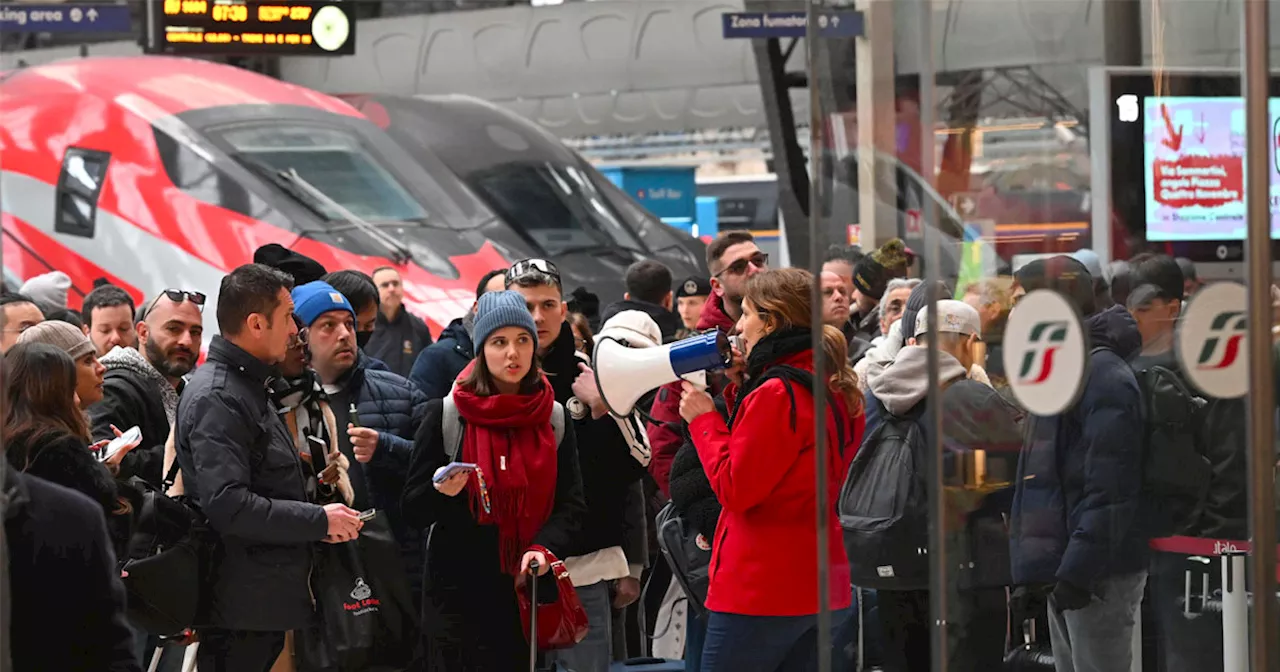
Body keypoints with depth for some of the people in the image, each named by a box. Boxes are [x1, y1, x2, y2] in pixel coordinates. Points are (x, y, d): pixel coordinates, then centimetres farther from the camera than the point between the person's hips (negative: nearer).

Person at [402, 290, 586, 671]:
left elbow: (571, 503, 3)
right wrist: (442, 491, -22)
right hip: (458, 593, -2)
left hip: (528, 593, 2)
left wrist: (545, 547, -17)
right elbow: (412, 510, 0)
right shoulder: (446, 414, -1)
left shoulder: (554, 418, 6)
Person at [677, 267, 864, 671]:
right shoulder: (839, 392, 11)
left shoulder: (776, 393, -16)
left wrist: (703, 419, -5)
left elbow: (735, 489, -16)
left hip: (759, 589, -9)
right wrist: (739, 391, 12)